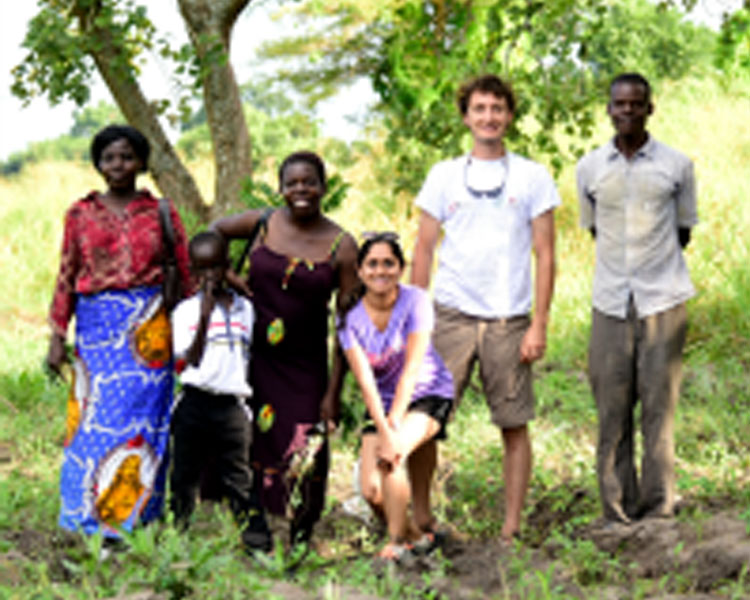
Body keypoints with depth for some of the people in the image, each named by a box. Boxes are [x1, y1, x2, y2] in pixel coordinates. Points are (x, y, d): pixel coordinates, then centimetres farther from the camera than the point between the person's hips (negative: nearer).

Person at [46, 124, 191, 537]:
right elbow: (67, 276, 8)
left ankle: (131, 518, 5)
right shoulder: (81, 214, 8)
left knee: (140, 416, -3)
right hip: (96, 328, 1)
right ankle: (92, 521, 5)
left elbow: (186, 275, 6)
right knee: (93, 418, -2)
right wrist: (57, 336, 3)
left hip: (147, 331, -1)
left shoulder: (160, 213, 5)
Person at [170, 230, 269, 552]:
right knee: (184, 477, 7)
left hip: (231, 405, 1)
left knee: (239, 479, 3)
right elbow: (189, 361, -9)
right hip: (194, 402, -1)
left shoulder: (244, 309, 8)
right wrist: (205, 317, -20)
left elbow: (253, 358, 12)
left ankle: (258, 544, 6)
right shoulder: (185, 311, 1)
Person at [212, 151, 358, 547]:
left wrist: (333, 392, -8)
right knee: (248, 449, 6)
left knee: (303, 458, -3)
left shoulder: (341, 246, -6)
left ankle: (300, 543, 14)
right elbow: (213, 232, 20)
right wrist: (226, 275, 3)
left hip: (303, 366, -1)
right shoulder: (261, 224, -1)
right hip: (251, 358, 2)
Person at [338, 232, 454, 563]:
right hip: (382, 404, 3)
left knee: (392, 457, -30)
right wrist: (383, 430, -28)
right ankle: (419, 531, 16)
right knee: (372, 491, -13)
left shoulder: (415, 301, -16)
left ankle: (398, 542, -12)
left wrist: (394, 427, -25)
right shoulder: (351, 319, -9)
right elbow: (366, 381, -16)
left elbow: (412, 369, -20)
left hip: (428, 396, -3)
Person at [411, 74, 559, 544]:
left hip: (509, 319, -1)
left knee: (515, 426, 3)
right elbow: (424, 249, 11)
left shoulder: (533, 178, 5)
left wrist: (539, 325, -4)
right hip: (451, 315, 1)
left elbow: (545, 254, 3)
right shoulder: (443, 176, 9)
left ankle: (512, 528, 11)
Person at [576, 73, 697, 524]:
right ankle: (617, 508, 8)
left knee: (660, 402, -2)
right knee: (612, 406, 1)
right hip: (611, 301, 2)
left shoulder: (677, 165, 3)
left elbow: (684, 231, 11)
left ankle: (659, 505, 4)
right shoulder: (589, 169, 8)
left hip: (663, 299, -2)